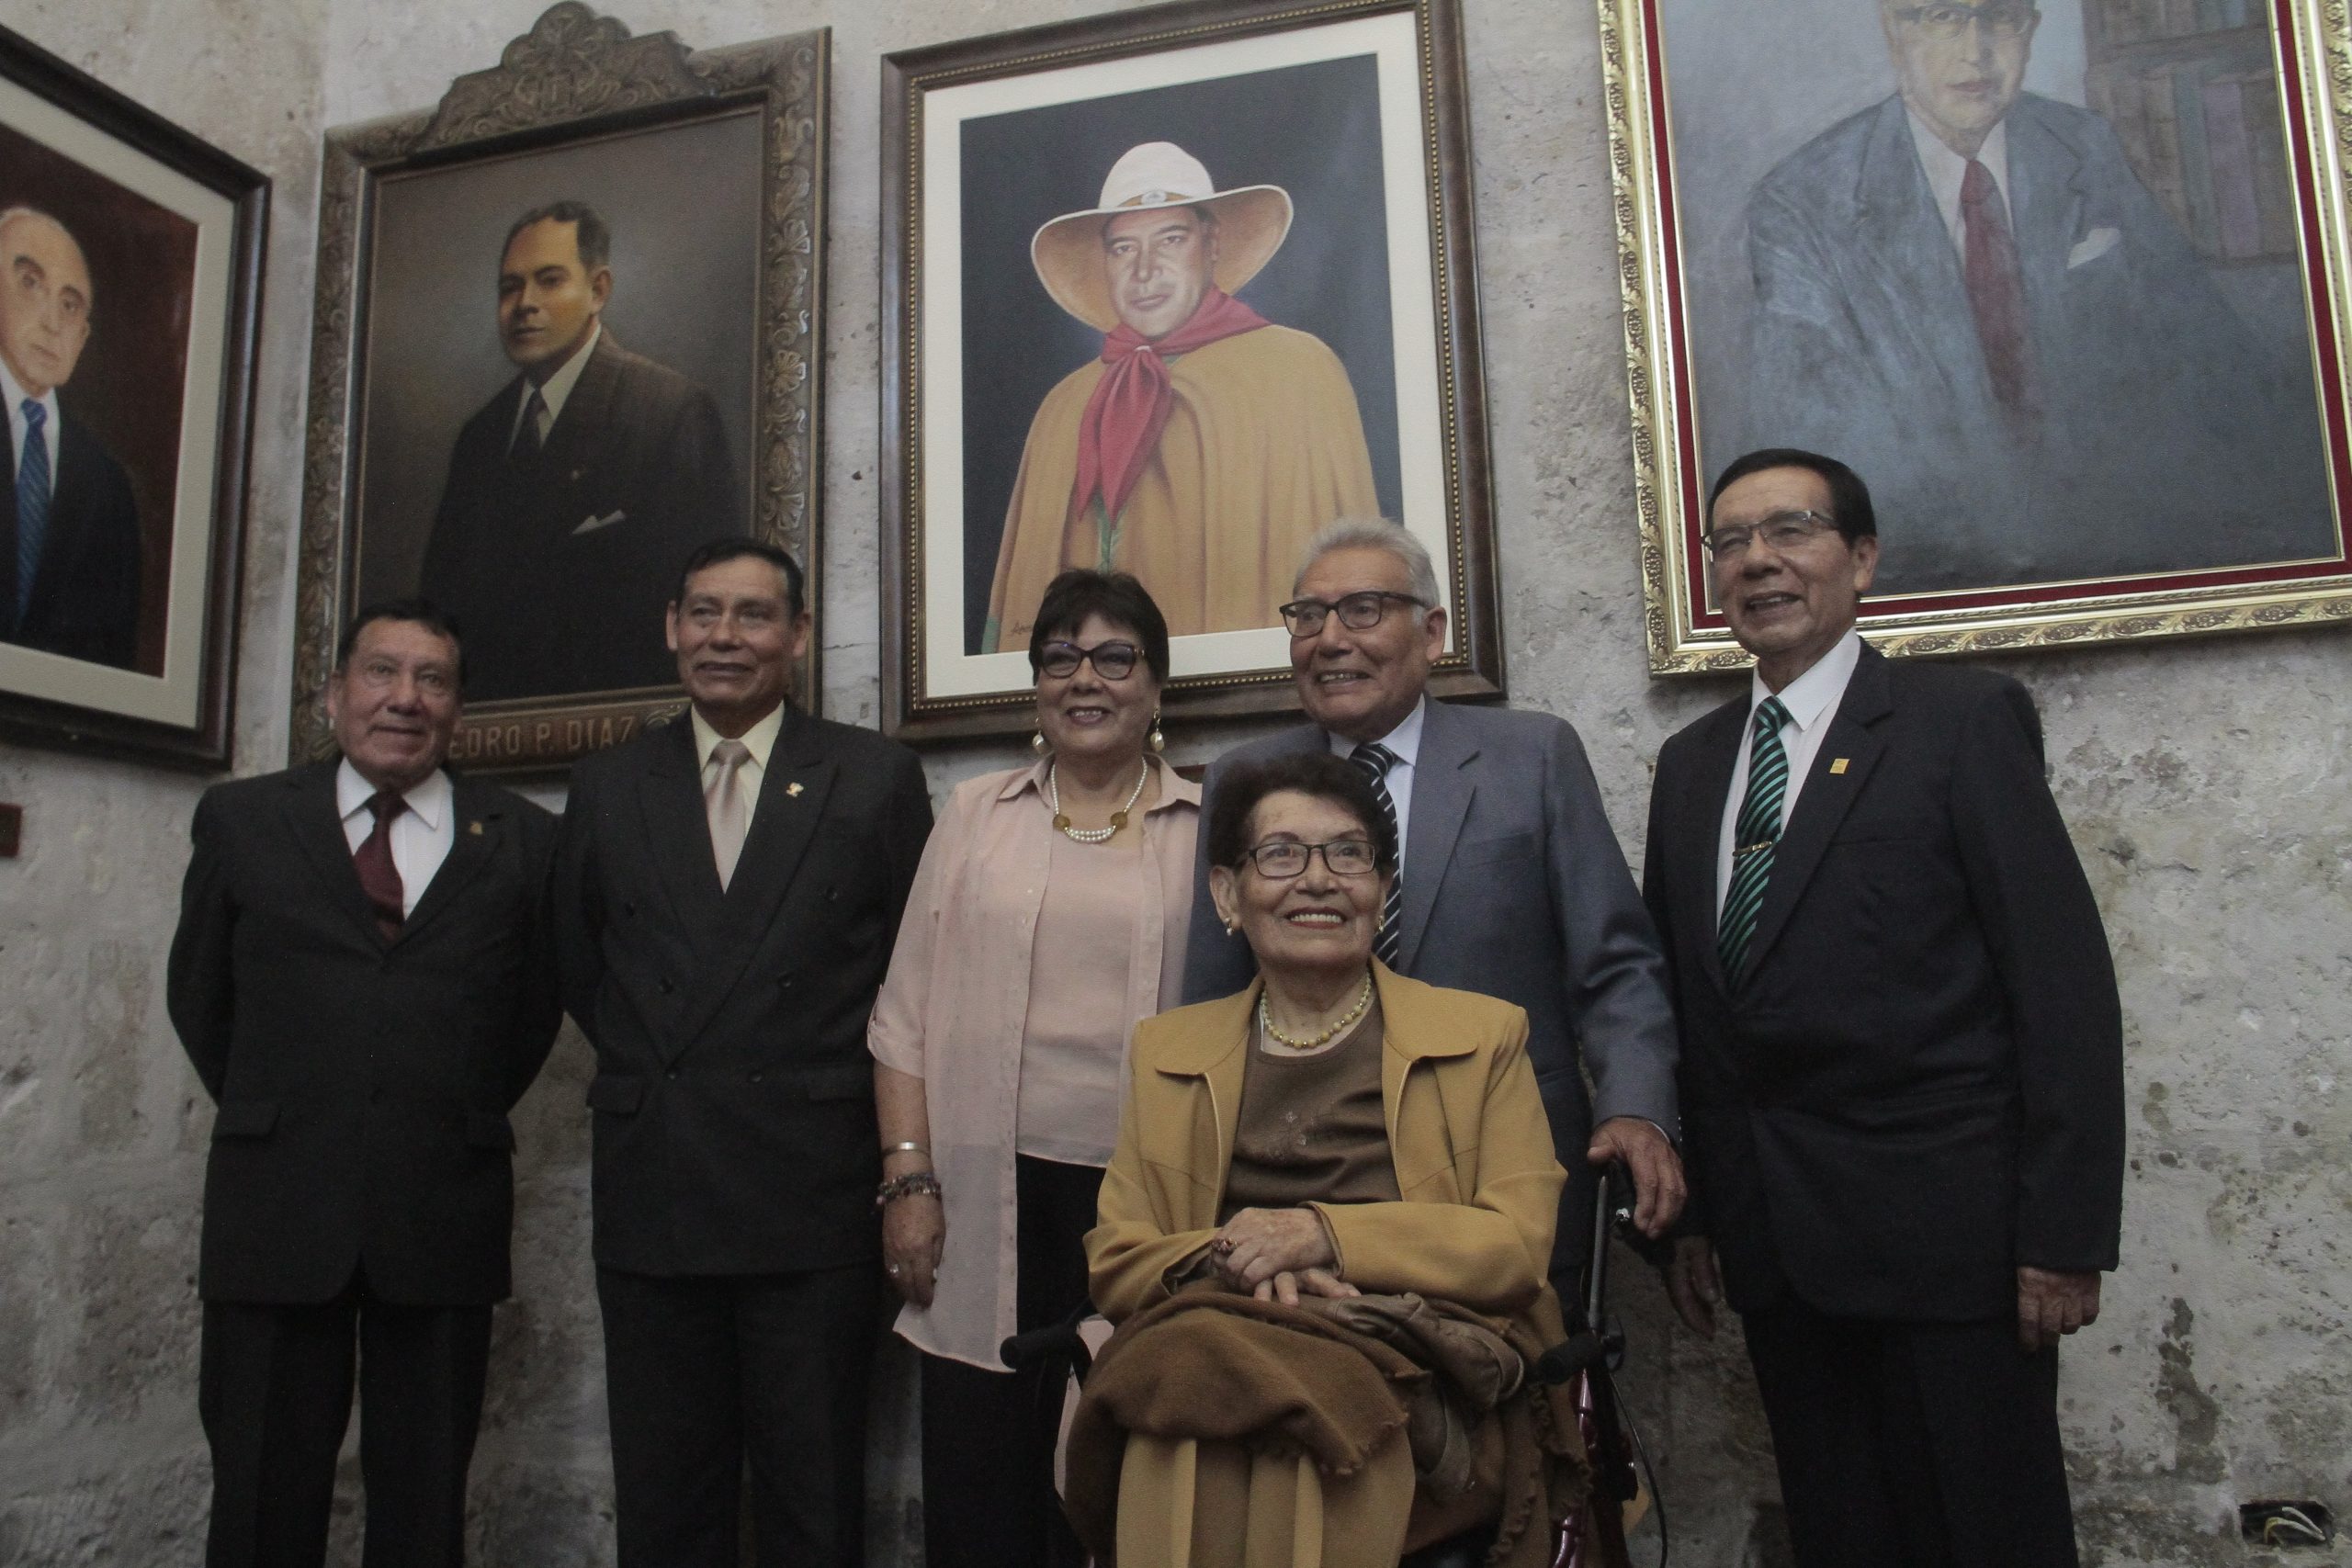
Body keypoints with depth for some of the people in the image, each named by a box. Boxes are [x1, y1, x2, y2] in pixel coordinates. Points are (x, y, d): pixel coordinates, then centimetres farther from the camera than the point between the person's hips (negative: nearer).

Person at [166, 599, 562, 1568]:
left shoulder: (522, 841, 4)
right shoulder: (241, 819, 7)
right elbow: (199, 997, 14)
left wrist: (460, 1120, 9)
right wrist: (267, 1121, 12)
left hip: (445, 1217, 0)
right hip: (273, 1206, 0)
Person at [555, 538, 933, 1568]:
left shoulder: (876, 778, 2)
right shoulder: (607, 787, 10)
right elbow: (577, 964, 18)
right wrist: (654, 1068, 9)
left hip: (815, 1200, -2)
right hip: (651, 1199, 3)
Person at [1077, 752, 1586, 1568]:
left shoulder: (1483, 1034, 12)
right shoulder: (1165, 1050, 18)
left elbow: (1521, 1244, 1)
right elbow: (1114, 1263, 11)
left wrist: (1328, 1235, -14)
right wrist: (1236, 1258, -12)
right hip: (1216, 1354, 2)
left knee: (1315, 1449, -35)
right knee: (1181, 1459, -33)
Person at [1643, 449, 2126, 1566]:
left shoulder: (1964, 718, -3)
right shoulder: (1690, 762, 12)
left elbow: (2064, 980, -8)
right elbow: (1690, 1002, 11)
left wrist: (2066, 1232, -12)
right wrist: (1689, 1214, 9)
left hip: (1944, 1227, -5)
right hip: (1775, 1242, 5)